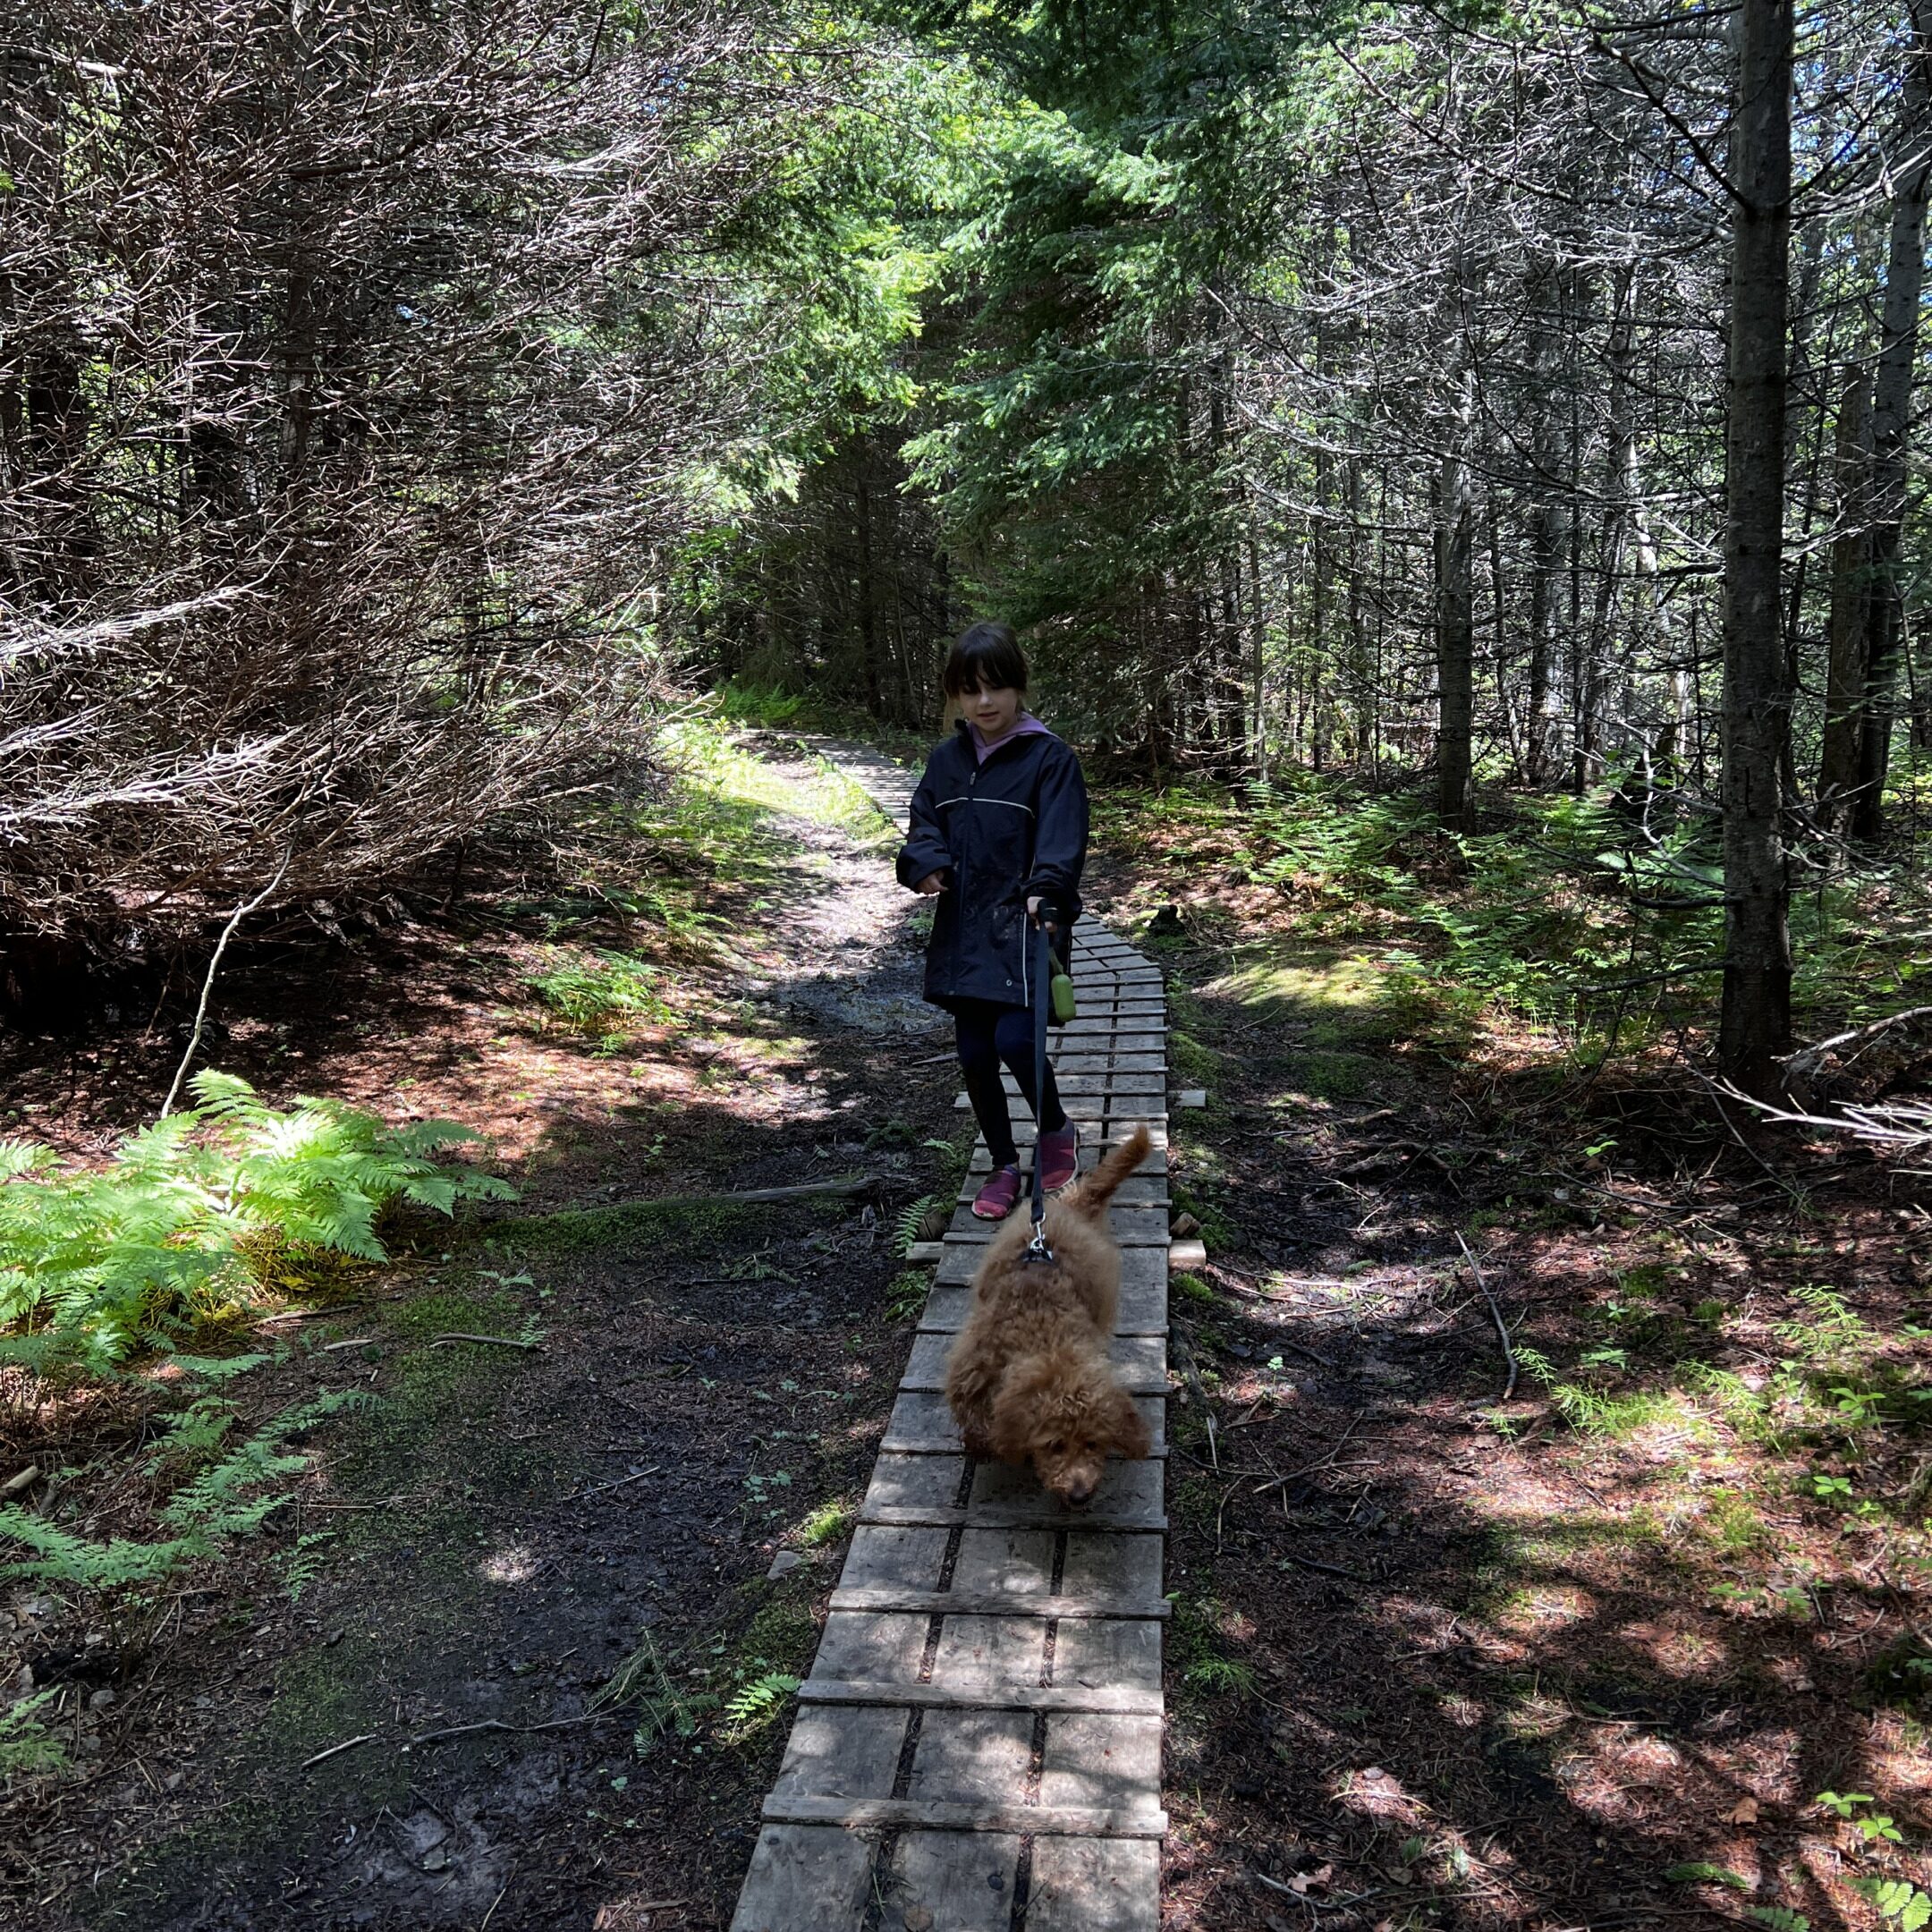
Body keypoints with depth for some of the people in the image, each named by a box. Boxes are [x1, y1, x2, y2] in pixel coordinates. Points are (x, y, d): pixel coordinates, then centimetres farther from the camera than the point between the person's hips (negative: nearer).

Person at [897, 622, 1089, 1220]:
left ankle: (1055, 1130, 11)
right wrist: (927, 864, -11)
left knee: (1014, 1039, -19)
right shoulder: (945, 760, 9)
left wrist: (1046, 891, -33)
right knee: (974, 1055, 8)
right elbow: (925, 827, 11)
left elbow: (1061, 837, -16)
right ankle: (1003, 1166, 26)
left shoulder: (1049, 756, -7)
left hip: (1023, 926, -5)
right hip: (964, 929, 5)